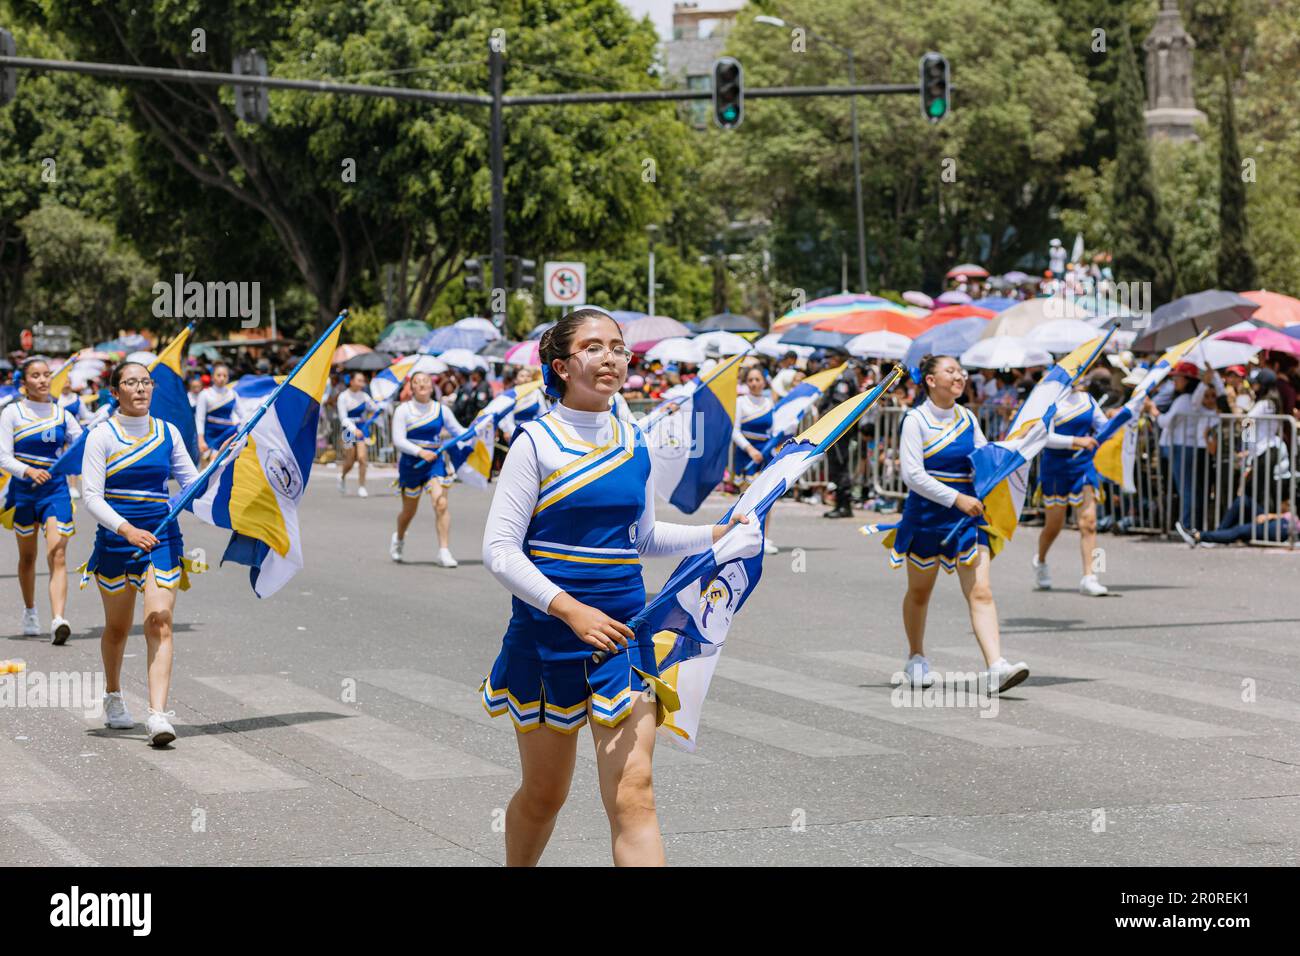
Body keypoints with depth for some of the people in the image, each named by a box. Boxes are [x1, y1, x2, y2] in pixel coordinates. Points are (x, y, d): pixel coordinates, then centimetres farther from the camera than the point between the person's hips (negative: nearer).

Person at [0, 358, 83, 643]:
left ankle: (58, 621, -25)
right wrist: (28, 471, -24)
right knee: (27, 557, 14)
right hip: (23, 491, 0)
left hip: (56, 490, 0)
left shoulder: (62, 414, 6)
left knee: (58, 557, -15)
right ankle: (30, 612, 36)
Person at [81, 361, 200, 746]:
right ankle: (113, 698, 39)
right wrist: (127, 529, -24)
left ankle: (158, 715, -21)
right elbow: (91, 496, -11)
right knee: (117, 627, 13)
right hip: (115, 540, -1)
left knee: (160, 625, -13)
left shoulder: (167, 433, 6)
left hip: (162, 539, 1)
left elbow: (192, 482, 14)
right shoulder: (102, 436, -5)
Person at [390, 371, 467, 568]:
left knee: (441, 503, -20)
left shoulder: (441, 410, 2)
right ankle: (399, 539, 45)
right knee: (409, 511, 13)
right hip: (410, 464, -1)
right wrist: (420, 452, -29)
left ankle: (444, 551, -17)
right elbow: (398, 440, -13)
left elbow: (458, 431, 10)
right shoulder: (403, 410, -5)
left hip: (435, 461, 1)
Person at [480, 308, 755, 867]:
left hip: (622, 630, 3)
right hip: (547, 632, -3)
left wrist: (715, 535, 5)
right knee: (543, 795, 12)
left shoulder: (634, 443, 6)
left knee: (632, 797, -8)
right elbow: (499, 549, -13)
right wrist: (570, 609, -24)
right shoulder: (537, 442, -9)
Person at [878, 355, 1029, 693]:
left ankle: (996, 667, -23)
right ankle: (916, 659, 36)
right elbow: (913, 475, -17)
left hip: (967, 516, 3)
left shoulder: (968, 418, 6)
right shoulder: (916, 420, -10)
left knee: (981, 593, -11)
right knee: (920, 592, 14)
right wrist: (956, 498, -24)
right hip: (925, 516, -3)